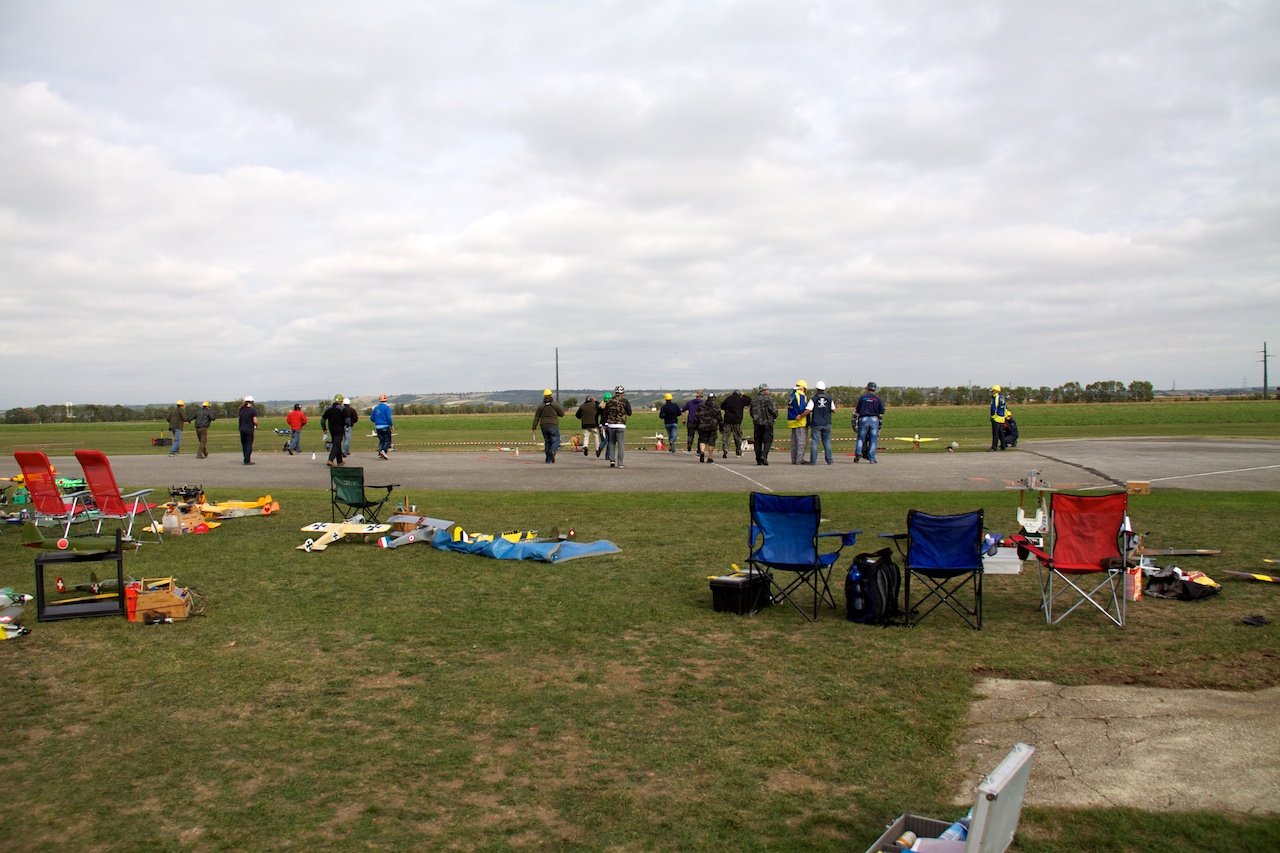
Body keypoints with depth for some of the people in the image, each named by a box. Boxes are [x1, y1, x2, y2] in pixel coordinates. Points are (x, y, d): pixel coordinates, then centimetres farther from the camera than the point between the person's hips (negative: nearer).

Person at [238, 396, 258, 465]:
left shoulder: (242, 410, 8)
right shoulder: (253, 410, -8)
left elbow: (240, 420, 10)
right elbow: (255, 421, -14)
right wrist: (256, 426, 4)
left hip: (242, 429, 5)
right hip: (249, 429, -5)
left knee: (244, 445, 13)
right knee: (249, 444, -1)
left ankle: (246, 459, 20)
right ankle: (247, 461, -4)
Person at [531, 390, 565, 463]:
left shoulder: (540, 407, 3)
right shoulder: (555, 405, -5)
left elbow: (536, 418, 1)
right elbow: (562, 414, 2)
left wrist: (534, 429, 3)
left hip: (544, 427, 3)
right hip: (553, 426, -3)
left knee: (547, 442, 14)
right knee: (556, 441, 4)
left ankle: (548, 459, 11)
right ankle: (552, 451, -28)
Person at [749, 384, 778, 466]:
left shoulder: (754, 399, 11)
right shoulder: (768, 398, -8)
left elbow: (751, 412, 16)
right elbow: (773, 410, -14)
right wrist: (775, 417, 4)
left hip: (757, 423, 5)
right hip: (767, 423, -5)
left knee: (758, 441, 9)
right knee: (768, 440, -1)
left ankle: (758, 460, 7)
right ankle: (764, 455, -21)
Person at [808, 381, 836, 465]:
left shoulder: (813, 399, -8)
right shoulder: (829, 398, 2)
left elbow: (808, 410, -15)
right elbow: (834, 410, 8)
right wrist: (834, 404, 28)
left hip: (816, 424, -3)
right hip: (826, 424, 3)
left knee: (814, 442, 0)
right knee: (827, 442, 11)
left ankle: (813, 460, -2)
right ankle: (829, 460, 14)